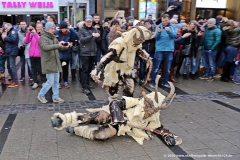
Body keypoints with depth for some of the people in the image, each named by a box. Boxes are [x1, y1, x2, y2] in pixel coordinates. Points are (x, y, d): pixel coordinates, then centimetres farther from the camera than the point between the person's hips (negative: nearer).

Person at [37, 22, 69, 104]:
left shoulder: (53, 37, 12)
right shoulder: (42, 38, -11)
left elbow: (59, 47, 14)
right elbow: (46, 47, -29)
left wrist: (65, 47, -8)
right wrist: (57, 45, -41)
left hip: (56, 63, 7)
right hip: (48, 63, -7)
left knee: (56, 81, 11)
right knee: (50, 82, -3)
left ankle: (56, 97, 21)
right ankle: (41, 95, 17)